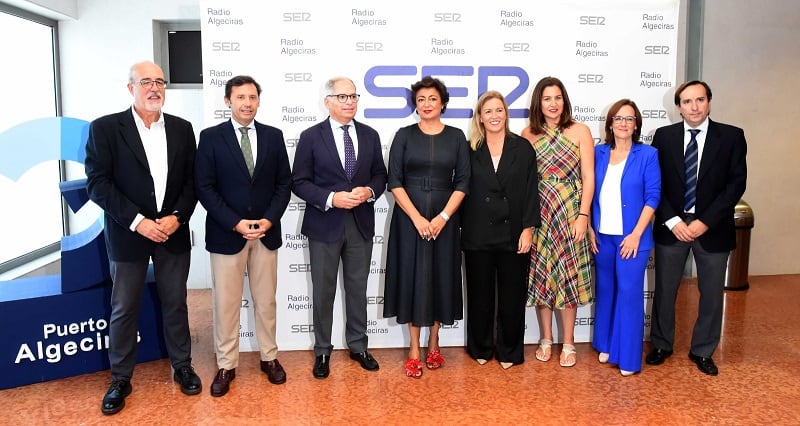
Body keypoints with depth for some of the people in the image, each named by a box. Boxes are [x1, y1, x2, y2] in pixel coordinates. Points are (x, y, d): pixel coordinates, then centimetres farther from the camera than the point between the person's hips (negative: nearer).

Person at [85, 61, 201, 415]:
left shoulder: (182, 129, 4)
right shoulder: (105, 128, -5)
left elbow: (192, 181, 4)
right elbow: (97, 184, -10)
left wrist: (177, 217, -11)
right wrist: (137, 221, -17)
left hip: (173, 233, 2)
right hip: (127, 234, -2)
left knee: (175, 303, 13)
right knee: (123, 309, 10)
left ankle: (182, 366, 30)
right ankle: (120, 379, 26)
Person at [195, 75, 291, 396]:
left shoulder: (273, 136, 5)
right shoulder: (211, 137, -2)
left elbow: (283, 184, 5)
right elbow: (205, 188, -6)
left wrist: (269, 219, -9)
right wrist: (235, 223, -15)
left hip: (266, 232, 2)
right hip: (226, 233, -2)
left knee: (265, 300, 12)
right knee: (226, 303, 5)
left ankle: (269, 358, 27)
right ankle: (226, 366, 19)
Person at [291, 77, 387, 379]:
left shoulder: (370, 135, 6)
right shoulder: (311, 136, -4)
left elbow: (380, 175, 9)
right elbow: (299, 182, -6)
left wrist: (369, 191, -12)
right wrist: (331, 198, -19)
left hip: (361, 224, 3)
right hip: (325, 224, -3)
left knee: (358, 288, 13)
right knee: (323, 291, 8)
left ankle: (358, 346, 29)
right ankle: (322, 351, 23)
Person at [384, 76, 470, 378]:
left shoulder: (456, 137, 5)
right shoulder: (404, 135, 2)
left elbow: (462, 182, 1)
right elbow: (394, 181, -4)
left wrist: (442, 217, -11)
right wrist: (417, 218, -13)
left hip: (444, 219, 1)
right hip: (409, 217, -1)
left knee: (441, 276, 6)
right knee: (412, 276, 2)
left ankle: (433, 344, 23)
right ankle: (414, 350, 13)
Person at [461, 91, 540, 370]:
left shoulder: (523, 148, 3)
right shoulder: (470, 150, 4)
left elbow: (531, 190, 0)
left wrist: (528, 229, -7)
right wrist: (461, 229, 0)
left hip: (513, 234, 0)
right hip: (477, 235, 0)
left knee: (512, 295, 8)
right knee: (480, 294, 11)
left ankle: (509, 351, 24)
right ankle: (481, 348, 27)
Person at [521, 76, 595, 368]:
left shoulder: (580, 131, 0)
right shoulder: (528, 134, 4)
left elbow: (588, 177, -3)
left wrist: (583, 215, -10)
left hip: (570, 214, -2)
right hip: (538, 215, 2)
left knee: (567, 275, 3)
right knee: (540, 275, 7)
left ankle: (568, 344, 17)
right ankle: (546, 340, 23)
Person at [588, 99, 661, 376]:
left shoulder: (647, 154, -3)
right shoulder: (598, 153, 6)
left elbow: (653, 196, -7)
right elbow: (590, 192, 8)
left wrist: (636, 234, -13)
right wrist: (590, 229, 1)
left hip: (632, 236, -3)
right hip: (602, 235, 3)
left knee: (629, 292, -2)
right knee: (605, 289, 13)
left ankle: (628, 357, 10)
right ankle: (605, 345, 29)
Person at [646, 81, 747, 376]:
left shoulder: (731, 136, -2)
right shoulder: (664, 136, 1)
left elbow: (736, 184, -7)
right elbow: (655, 184, -1)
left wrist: (705, 222, -14)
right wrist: (672, 221, -11)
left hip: (712, 228, 0)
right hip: (671, 226, 1)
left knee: (711, 294, 10)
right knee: (664, 290, 10)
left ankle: (702, 351, 27)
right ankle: (661, 345, 28)